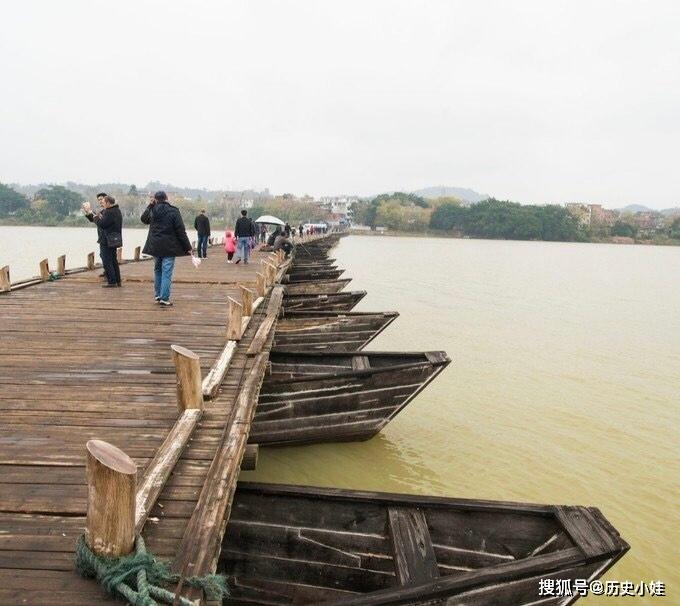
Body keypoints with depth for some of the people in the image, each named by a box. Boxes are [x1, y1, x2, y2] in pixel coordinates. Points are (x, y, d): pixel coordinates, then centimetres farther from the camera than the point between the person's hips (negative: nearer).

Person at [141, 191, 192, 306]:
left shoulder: (152, 211, 2)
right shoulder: (173, 211, -10)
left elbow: (143, 219, 27)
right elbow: (181, 231, -10)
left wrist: (150, 205, 22)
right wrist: (187, 247, -5)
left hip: (155, 246, 5)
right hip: (169, 247, -5)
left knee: (157, 270, 17)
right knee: (167, 272, -3)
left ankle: (157, 295, 22)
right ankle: (164, 298, -5)